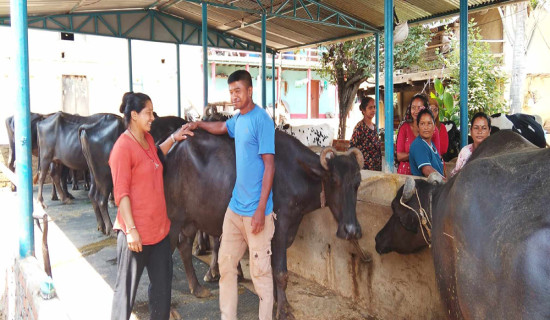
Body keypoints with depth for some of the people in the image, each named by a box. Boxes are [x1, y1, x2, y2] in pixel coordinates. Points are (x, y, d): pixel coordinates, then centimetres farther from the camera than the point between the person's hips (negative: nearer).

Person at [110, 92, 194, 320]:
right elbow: (121, 193, -17)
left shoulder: (147, 138, 9)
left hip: (159, 227, 8)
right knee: (127, 286, 8)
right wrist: (131, 230, -20)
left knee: (162, 283, 17)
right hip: (135, 231, -8)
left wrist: (173, 138, 20)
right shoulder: (123, 147, -15)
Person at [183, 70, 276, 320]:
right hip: (235, 207, 8)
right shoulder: (238, 118, 10)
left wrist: (261, 210, -18)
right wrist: (198, 124, 19)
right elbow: (221, 128, 35)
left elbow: (269, 165, -15)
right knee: (226, 264, 13)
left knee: (260, 271, 2)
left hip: (255, 211, -8)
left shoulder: (261, 119, -12)